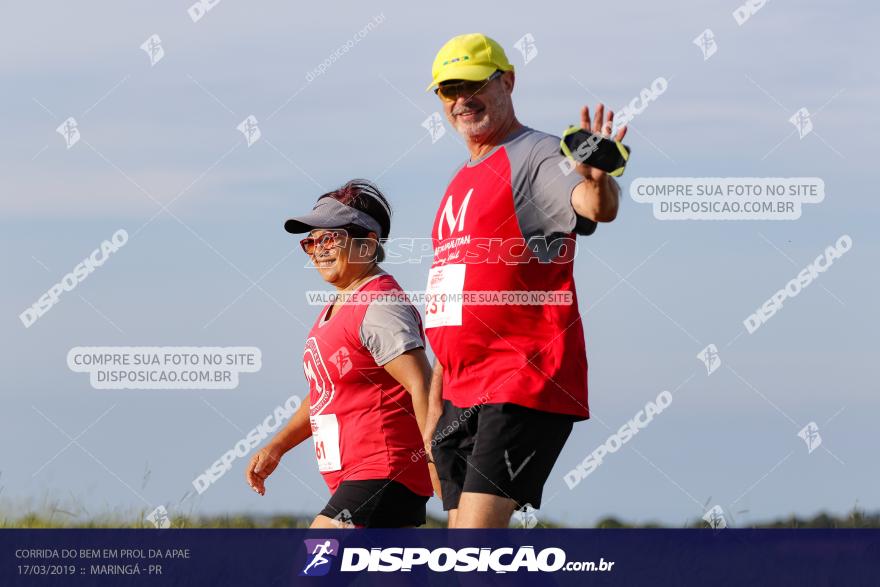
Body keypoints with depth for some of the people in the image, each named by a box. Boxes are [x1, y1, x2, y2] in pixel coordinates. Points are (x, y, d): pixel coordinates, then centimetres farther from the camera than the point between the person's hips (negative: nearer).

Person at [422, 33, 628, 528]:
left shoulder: (537, 156, -5)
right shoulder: (462, 183, 23)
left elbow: (597, 208, -28)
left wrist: (597, 180, -52)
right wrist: (435, 405, 25)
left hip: (527, 384, -9)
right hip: (464, 394, 9)